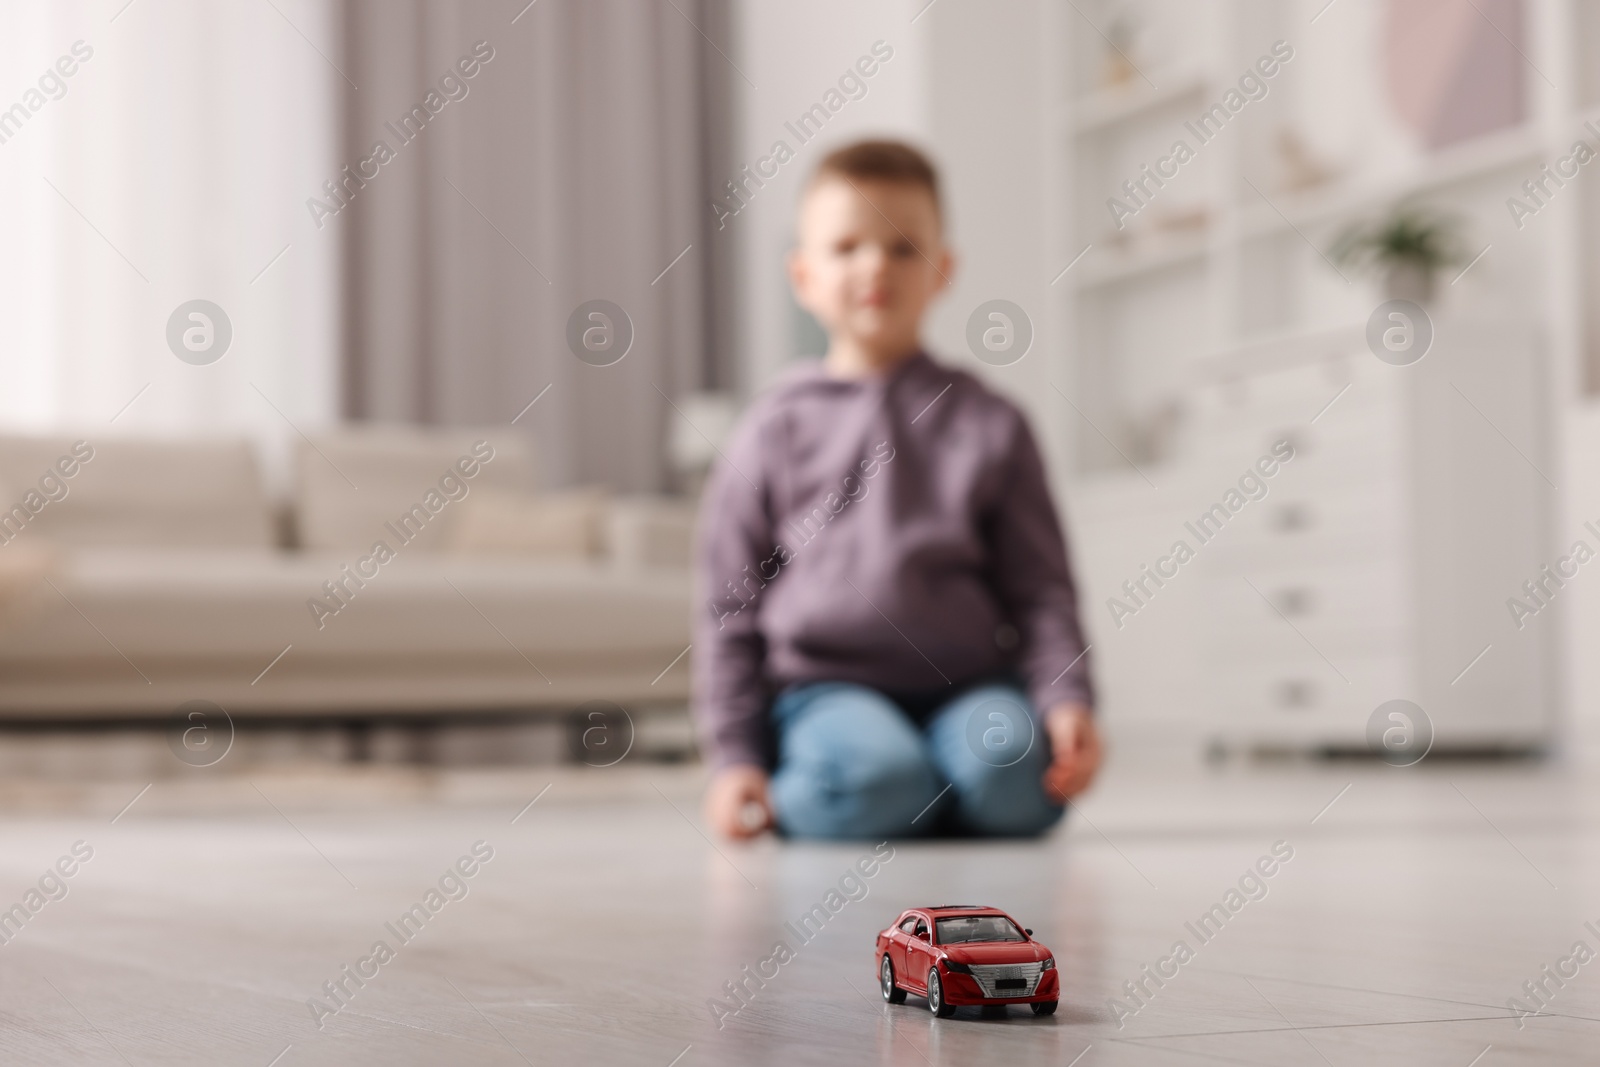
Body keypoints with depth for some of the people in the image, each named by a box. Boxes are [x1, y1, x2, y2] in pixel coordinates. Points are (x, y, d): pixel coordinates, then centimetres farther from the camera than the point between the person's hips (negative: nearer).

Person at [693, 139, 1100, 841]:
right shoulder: (772, 434, 9)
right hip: (826, 687, -1)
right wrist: (734, 758, 1)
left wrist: (1067, 701, -7)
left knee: (1008, 765, -32)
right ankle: (793, 801, -1)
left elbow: (1040, 589, 10)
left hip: (967, 684, 1)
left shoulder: (989, 426, 12)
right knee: (875, 774, -34)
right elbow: (728, 607, 10)